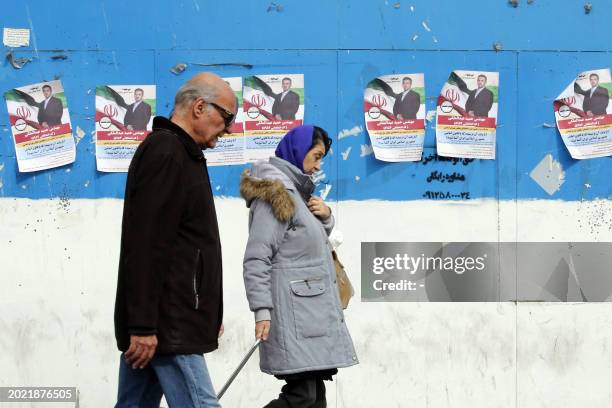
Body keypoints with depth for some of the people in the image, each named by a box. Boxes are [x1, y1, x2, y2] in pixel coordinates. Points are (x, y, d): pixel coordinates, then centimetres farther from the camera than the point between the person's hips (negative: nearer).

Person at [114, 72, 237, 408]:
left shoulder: (179, 153, 22)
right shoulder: (166, 152, -11)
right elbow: (145, 245, -19)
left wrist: (208, 313, 29)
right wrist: (143, 325, -23)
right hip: (167, 326, -10)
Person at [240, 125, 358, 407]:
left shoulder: (297, 191, 18)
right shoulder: (274, 193, -11)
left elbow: (314, 241, 28)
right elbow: (256, 259, -16)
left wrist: (326, 216, 7)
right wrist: (262, 310, -22)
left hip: (312, 309, 10)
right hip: (292, 310, -10)